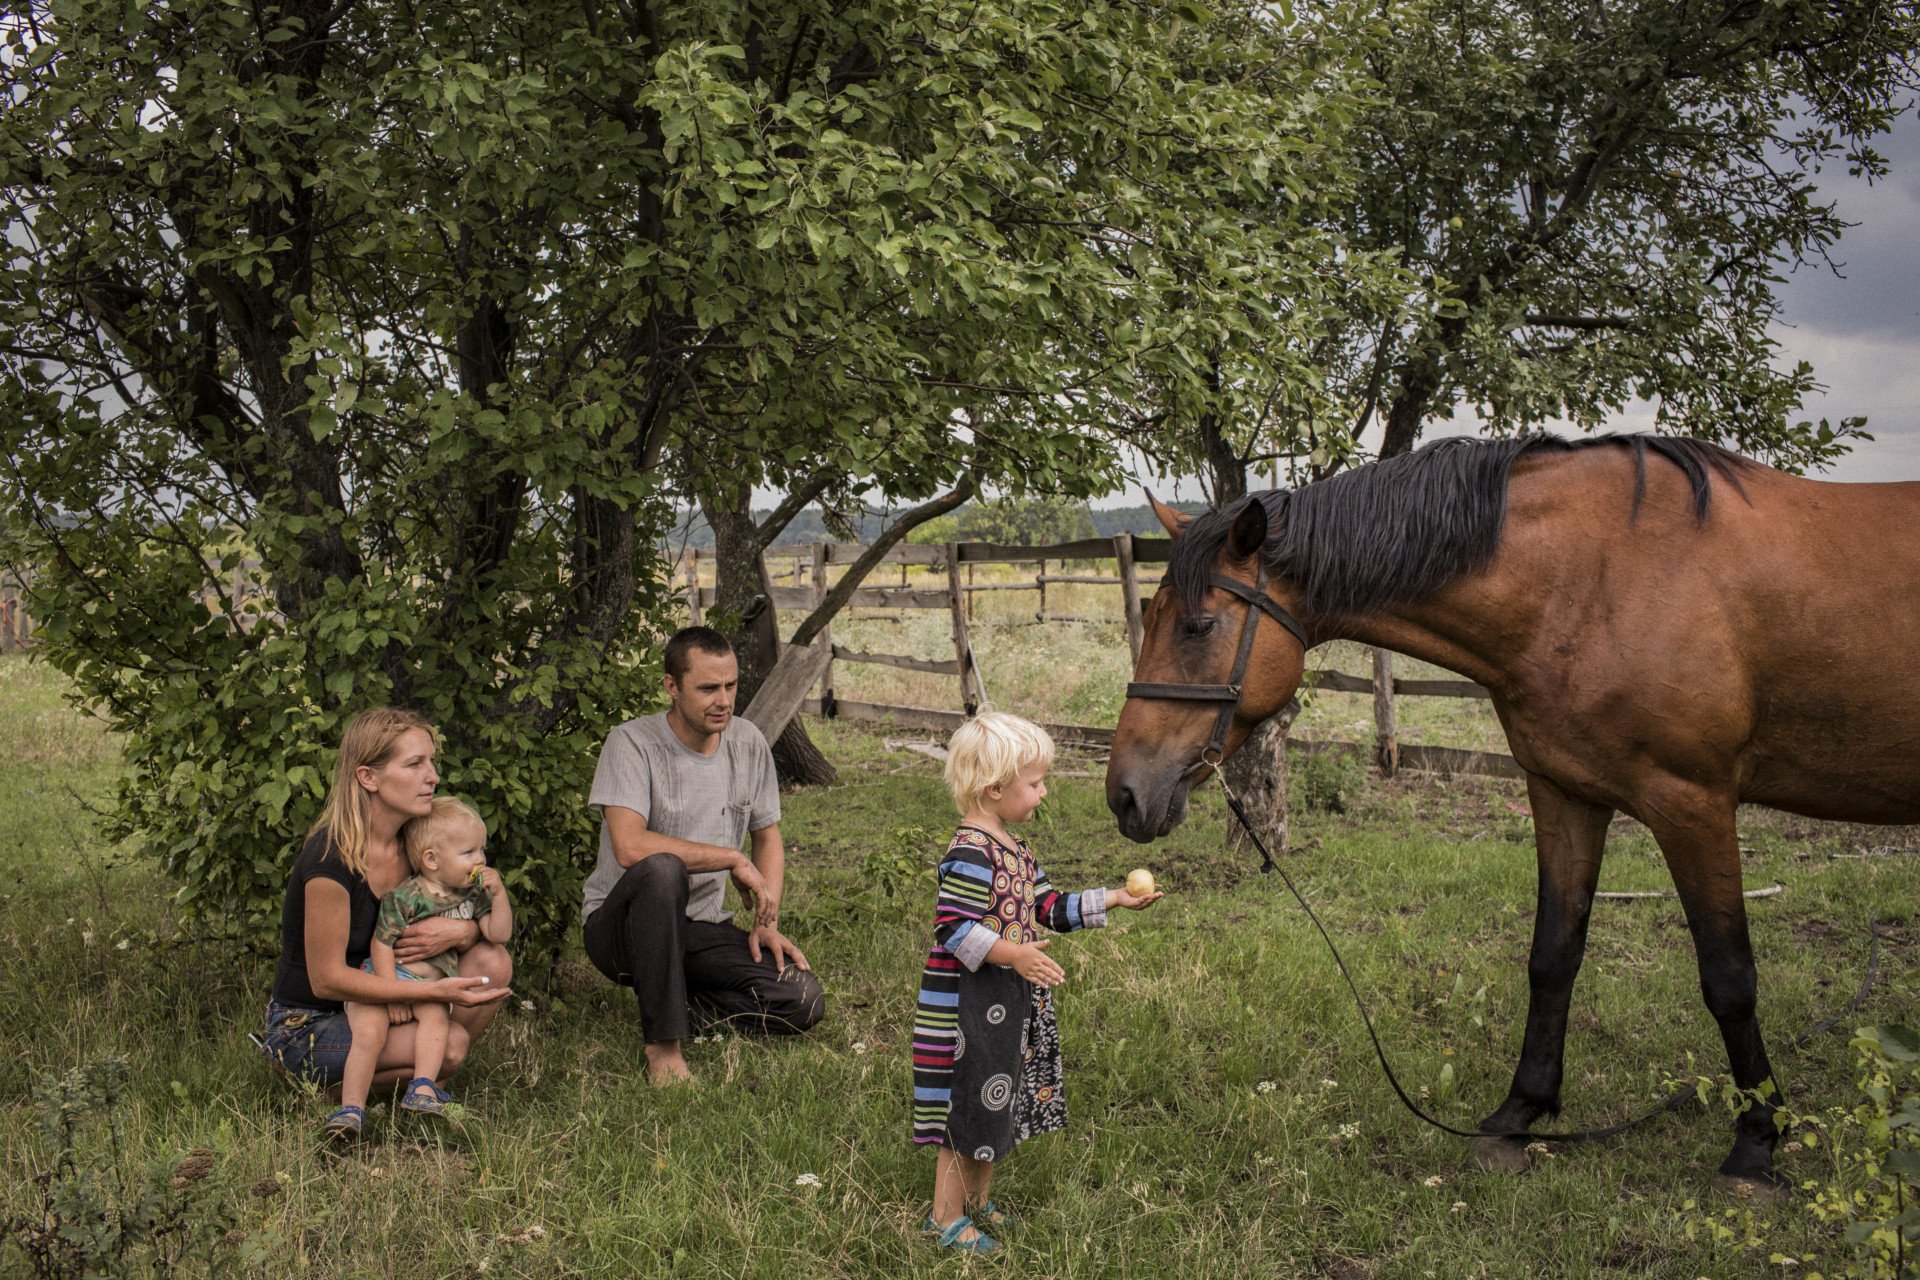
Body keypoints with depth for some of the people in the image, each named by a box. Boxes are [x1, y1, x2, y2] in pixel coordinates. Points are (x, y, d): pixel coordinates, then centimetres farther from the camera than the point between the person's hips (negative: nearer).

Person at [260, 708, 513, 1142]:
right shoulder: (331, 860, -24)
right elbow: (326, 979, -23)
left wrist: (461, 932, -20)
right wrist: (436, 990, -29)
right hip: (307, 1025, -7)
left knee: (493, 961, -12)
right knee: (450, 1042, -27)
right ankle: (330, 1083, -6)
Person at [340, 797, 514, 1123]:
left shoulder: (473, 893, 7)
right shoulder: (403, 897, -11)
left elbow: (499, 934, 3)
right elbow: (382, 944, -10)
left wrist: (499, 894, -11)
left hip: (428, 987, 4)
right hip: (381, 977, -4)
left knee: (435, 1014, -30)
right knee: (370, 1034, -27)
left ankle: (423, 1088, -33)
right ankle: (352, 1108, -20)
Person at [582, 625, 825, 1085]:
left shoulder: (748, 744, 3)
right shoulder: (633, 744, -15)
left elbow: (768, 838, 16)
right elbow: (630, 848, -29)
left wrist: (767, 923, 1)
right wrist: (733, 860, -22)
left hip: (703, 927, 5)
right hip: (620, 925, -5)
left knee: (804, 1002, -17)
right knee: (662, 869, -40)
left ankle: (676, 993, 6)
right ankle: (663, 1046, -31)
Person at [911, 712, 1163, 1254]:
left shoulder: (1012, 849, 11)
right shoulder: (970, 854, -21)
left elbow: (1051, 908, 17)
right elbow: (952, 928, -27)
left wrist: (1112, 899, 12)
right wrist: (1013, 954, -34)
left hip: (1010, 1005, 10)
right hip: (971, 1006, -10)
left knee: (999, 1107, 19)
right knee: (969, 1107, 0)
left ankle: (977, 1200, 34)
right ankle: (947, 1216, 14)